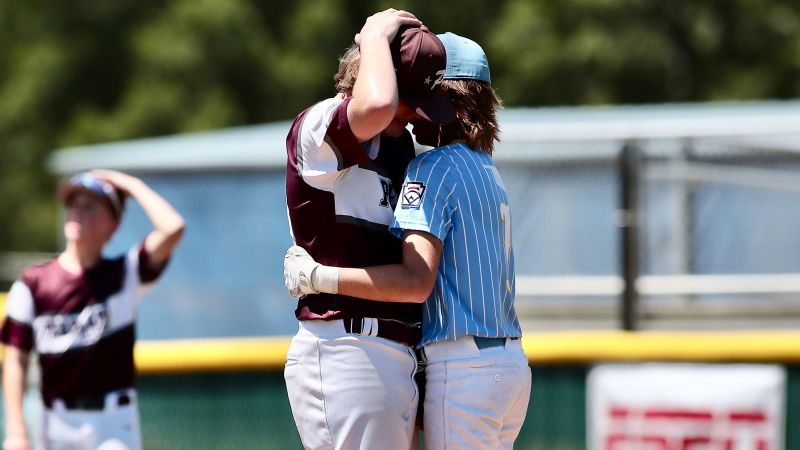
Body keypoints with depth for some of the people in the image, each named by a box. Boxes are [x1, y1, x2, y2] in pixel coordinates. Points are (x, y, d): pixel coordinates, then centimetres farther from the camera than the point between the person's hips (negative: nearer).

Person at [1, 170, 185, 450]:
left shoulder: (125, 275, 1)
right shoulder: (33, 283, 1)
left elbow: (173, 228, -15)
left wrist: (133, 186, -3)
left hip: (114, 420, -1)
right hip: (57, 423, 1)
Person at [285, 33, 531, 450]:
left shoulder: (433, 168, -11)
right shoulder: (488, 171, 17)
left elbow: (416, 281, -22)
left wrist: (316, 276, -19)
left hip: (463, 369, -9)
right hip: (511, 364, 9)